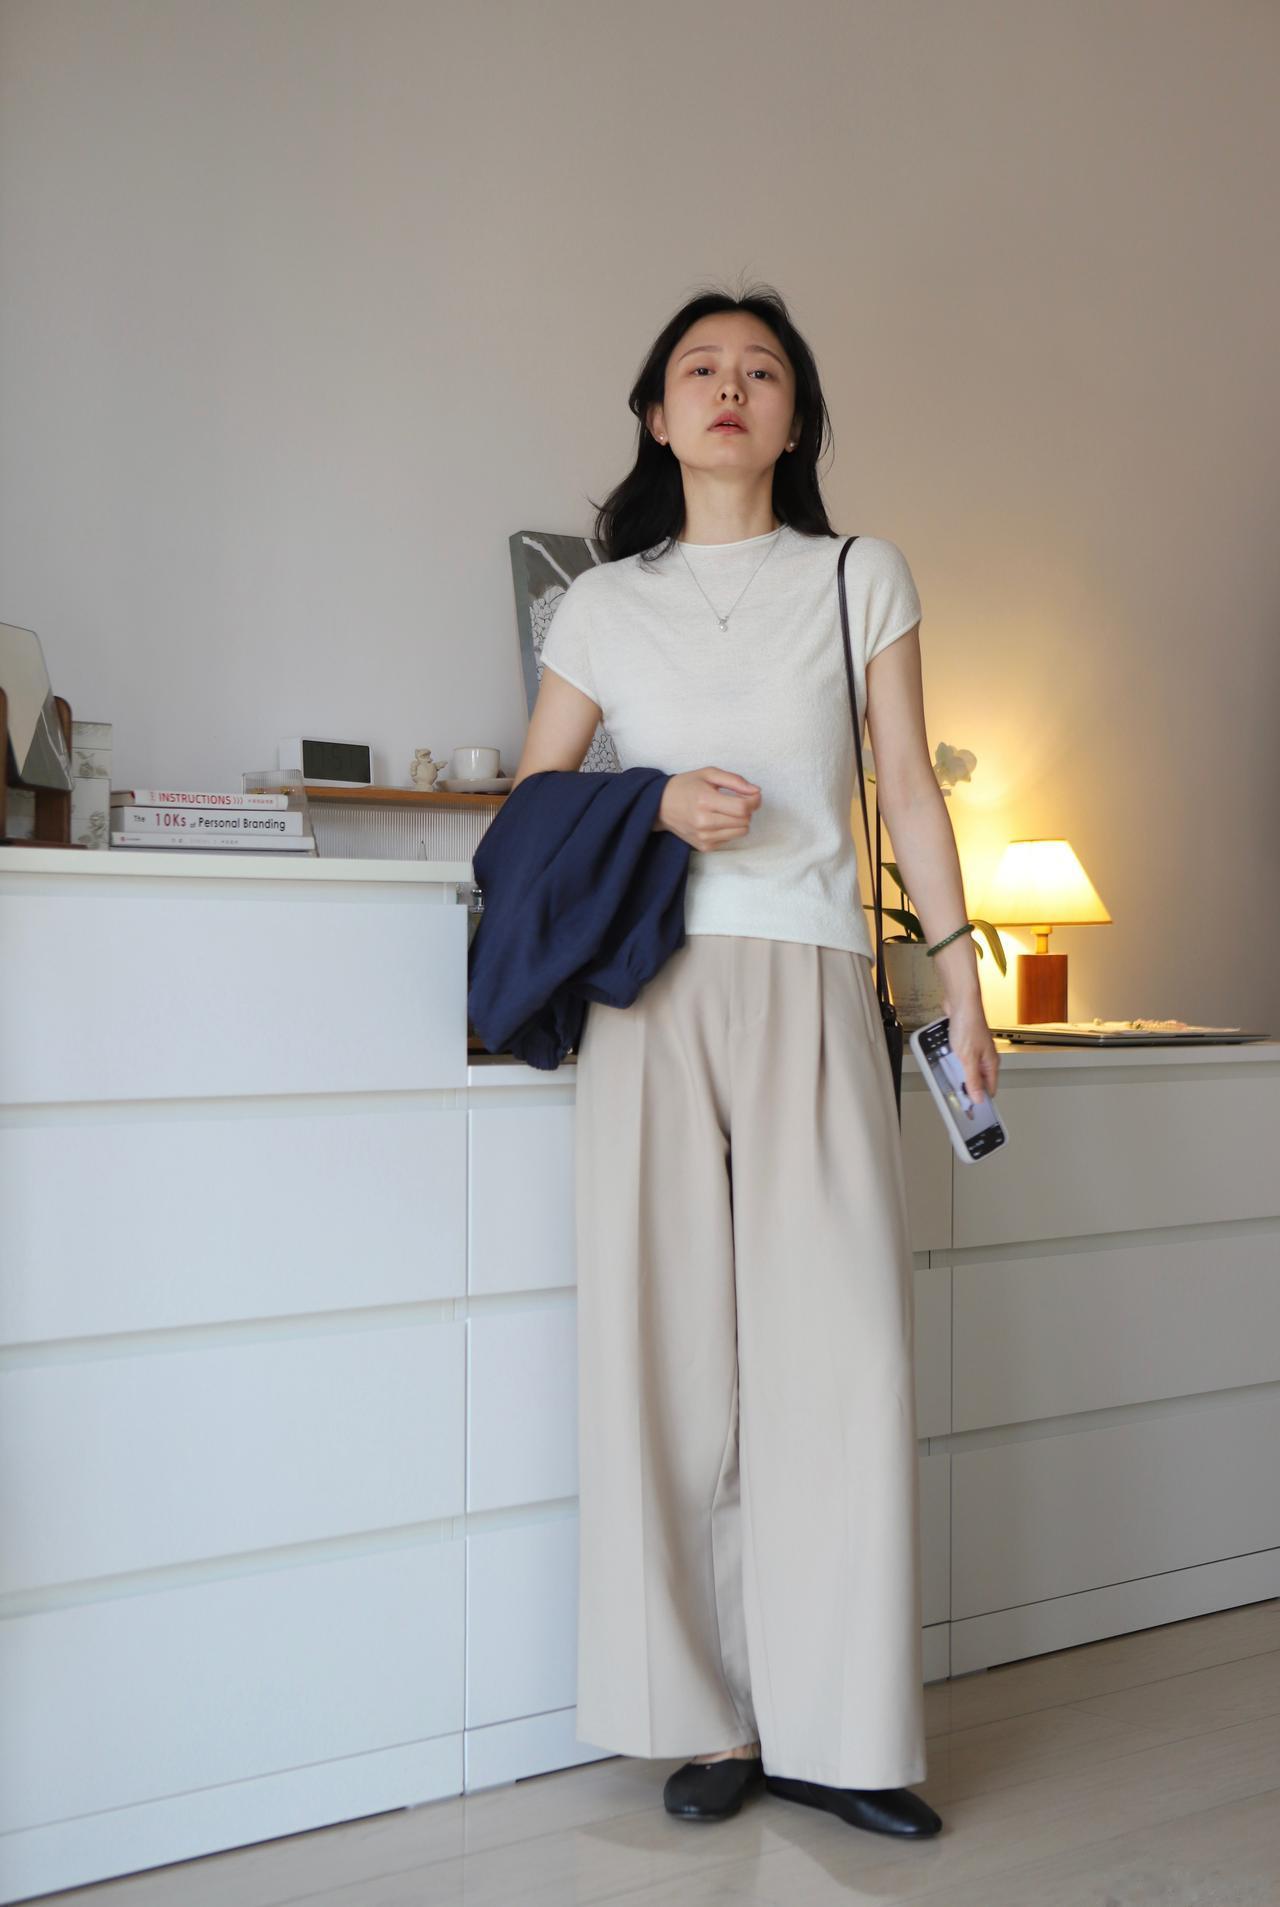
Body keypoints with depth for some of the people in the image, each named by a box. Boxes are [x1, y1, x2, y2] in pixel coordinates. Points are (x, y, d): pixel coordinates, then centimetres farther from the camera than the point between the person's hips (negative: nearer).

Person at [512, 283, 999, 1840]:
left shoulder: (861, 578, 13)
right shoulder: (605, 603, 13)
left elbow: (908, 791, 10)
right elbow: (531, 801, 13)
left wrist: (961, 979, 5)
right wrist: (659, 808, -6)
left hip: (812, 993, 0)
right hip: (653, 997, 1)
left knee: (840, 1347, -5)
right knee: (671, 1349, -1)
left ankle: (834, 1734, 9)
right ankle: (711, 1716, 13)